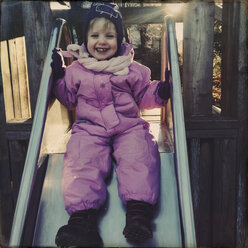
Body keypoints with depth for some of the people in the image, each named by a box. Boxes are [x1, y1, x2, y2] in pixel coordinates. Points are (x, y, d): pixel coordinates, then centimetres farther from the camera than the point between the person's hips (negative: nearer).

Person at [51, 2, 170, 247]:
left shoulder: (132, 69, 11)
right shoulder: (76, 69, 13)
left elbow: (144, 97, 17)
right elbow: (68, 99, 19)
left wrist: (160, 91, -3)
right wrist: (58, 75, 6)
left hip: (128, 125, 0)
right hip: (89, 128, 0)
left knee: (139, 157, -26)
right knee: (81, 161, -25)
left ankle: (139, 210, -29)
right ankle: (83, 214, -29)